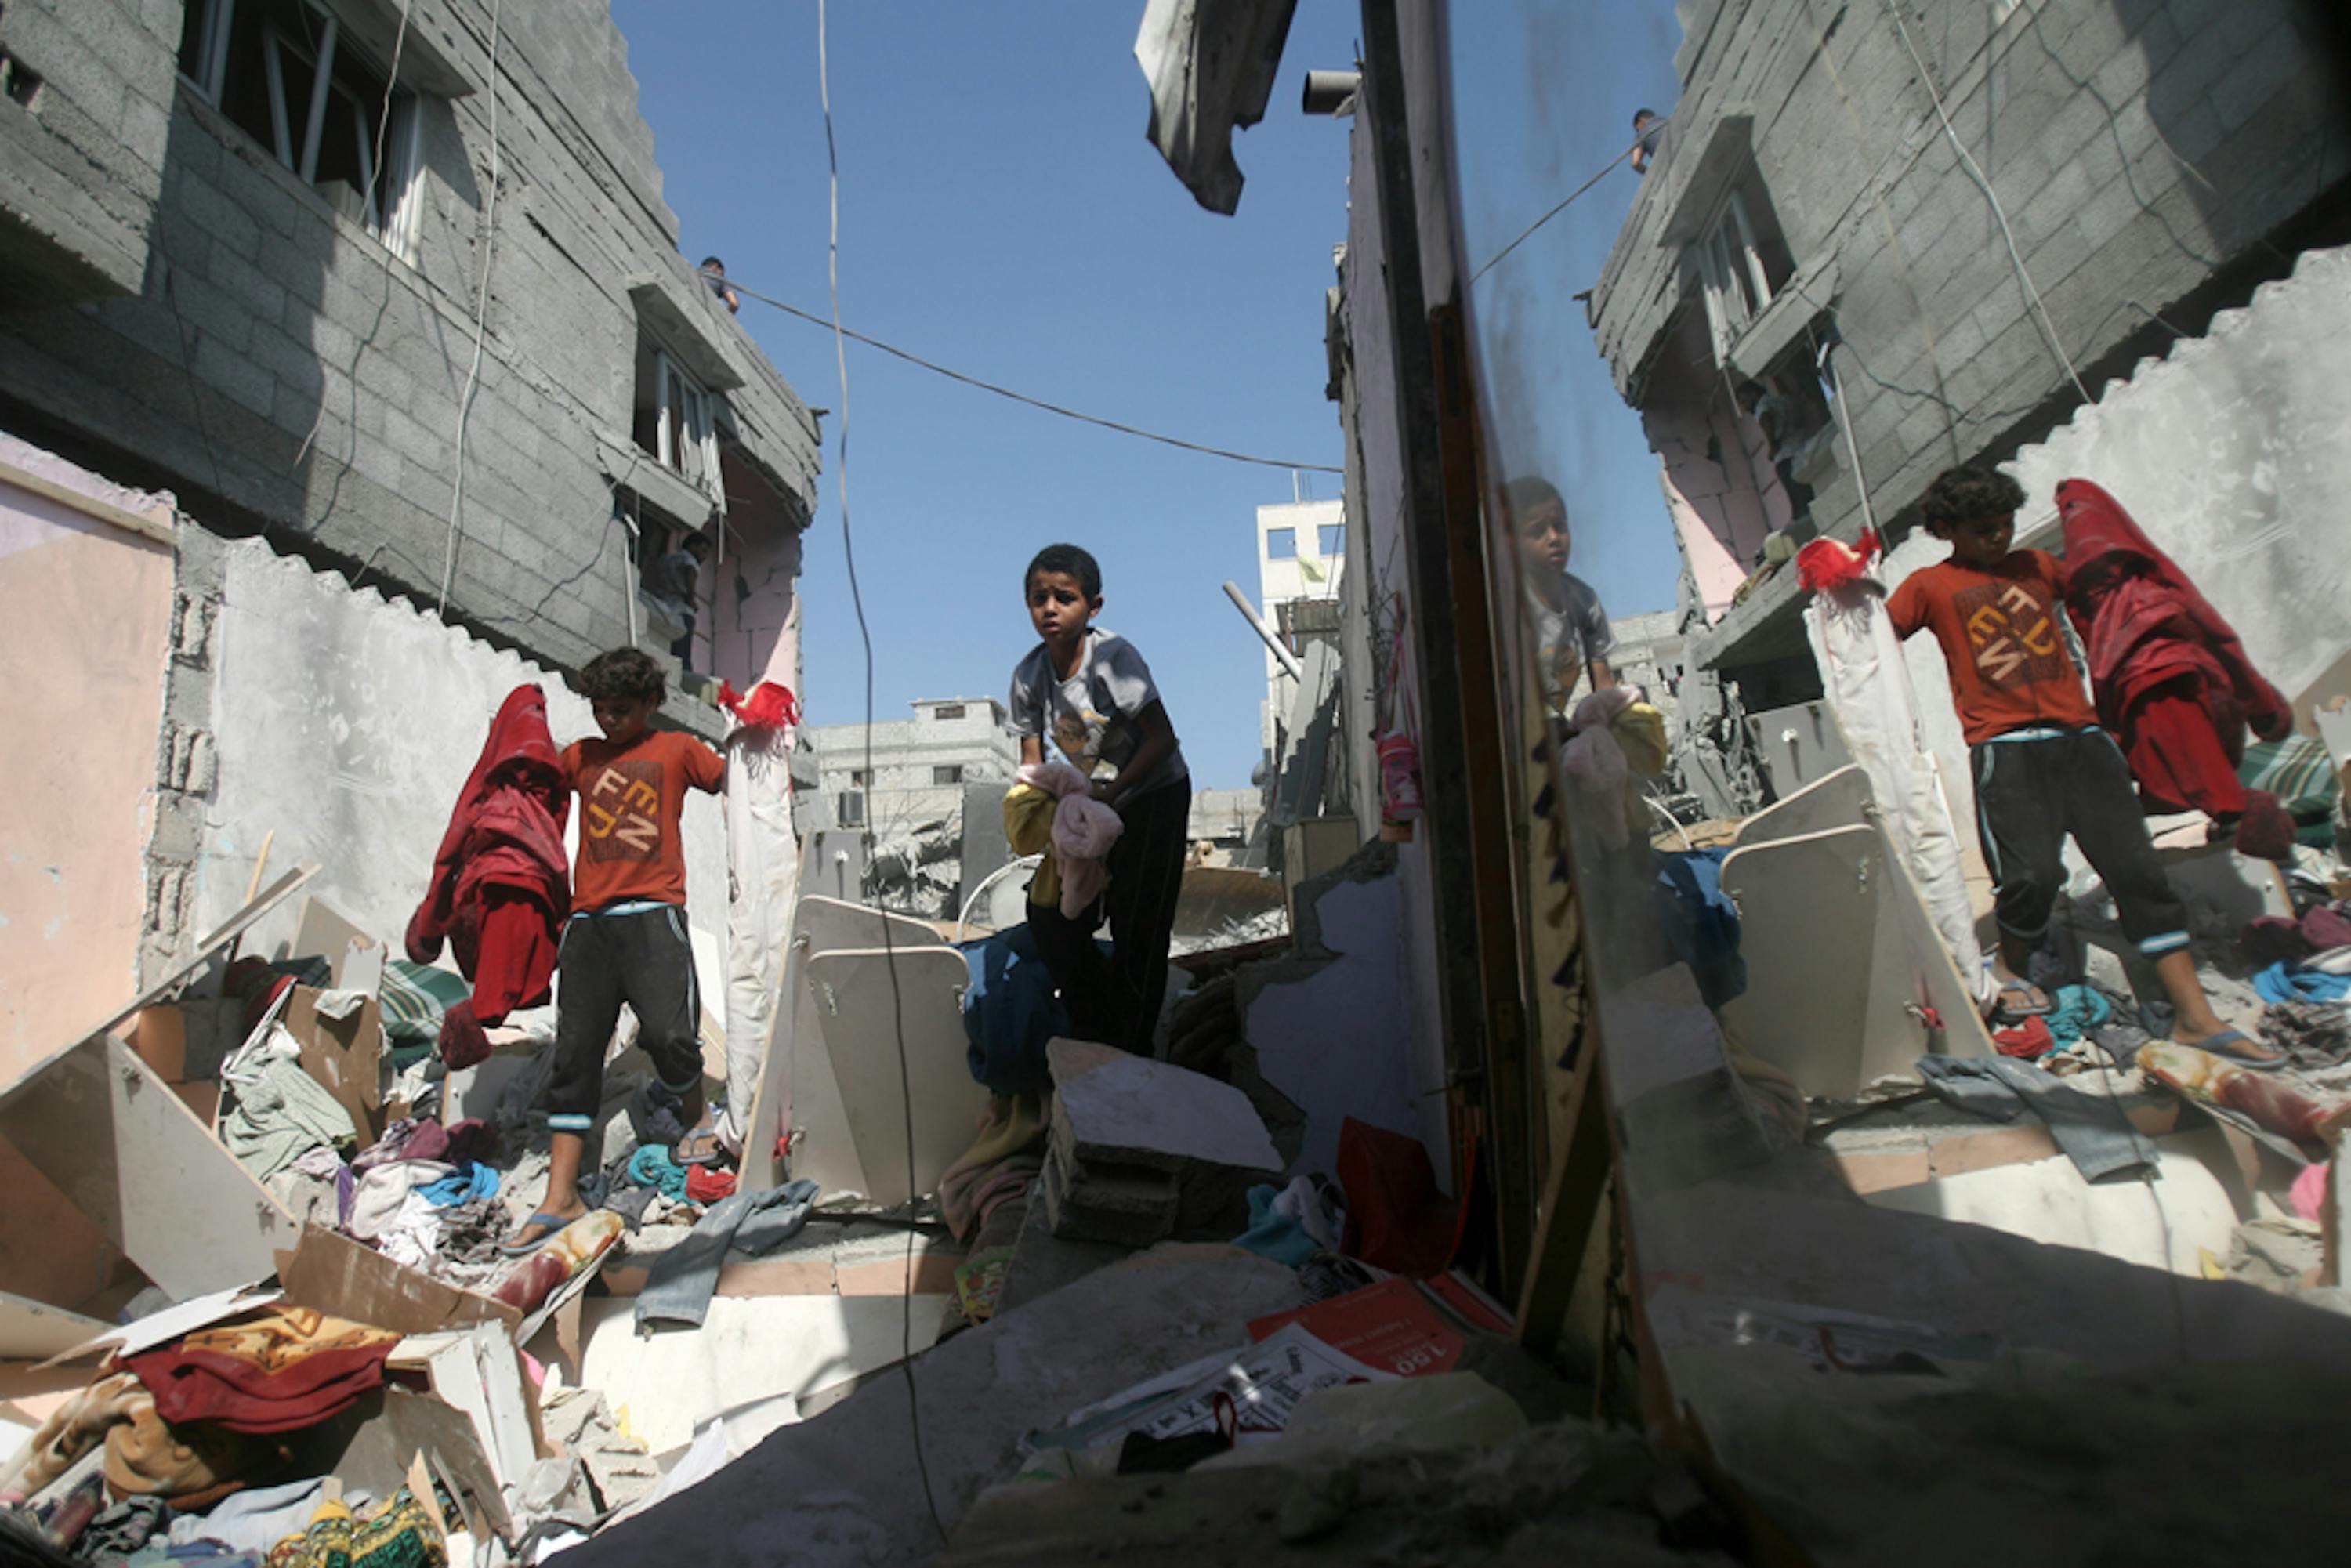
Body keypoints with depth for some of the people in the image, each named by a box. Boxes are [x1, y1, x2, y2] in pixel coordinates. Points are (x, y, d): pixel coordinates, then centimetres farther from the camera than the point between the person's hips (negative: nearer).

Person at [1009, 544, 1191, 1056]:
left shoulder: (1113, 656, -22)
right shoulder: (1029, 674, -7)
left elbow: (1162, 739, -23)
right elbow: (1033, 758, 0)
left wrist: (1108, 794, -29)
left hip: (1154, 794, -6)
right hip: (1095, 802, 6)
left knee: (1136, 929, -5)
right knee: (1050, 913, 0)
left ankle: (1127, 1054, 9)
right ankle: (1092, 1029, 20)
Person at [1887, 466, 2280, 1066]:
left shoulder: (2038, 566, 22)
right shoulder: (1930, 587, 8)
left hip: (2080, 736, 5)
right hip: (2006, 747, -5)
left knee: (2137, 868, -2)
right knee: (2034, 874, -18)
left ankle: (2196, 1017, -1)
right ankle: (2010, 967, 13)